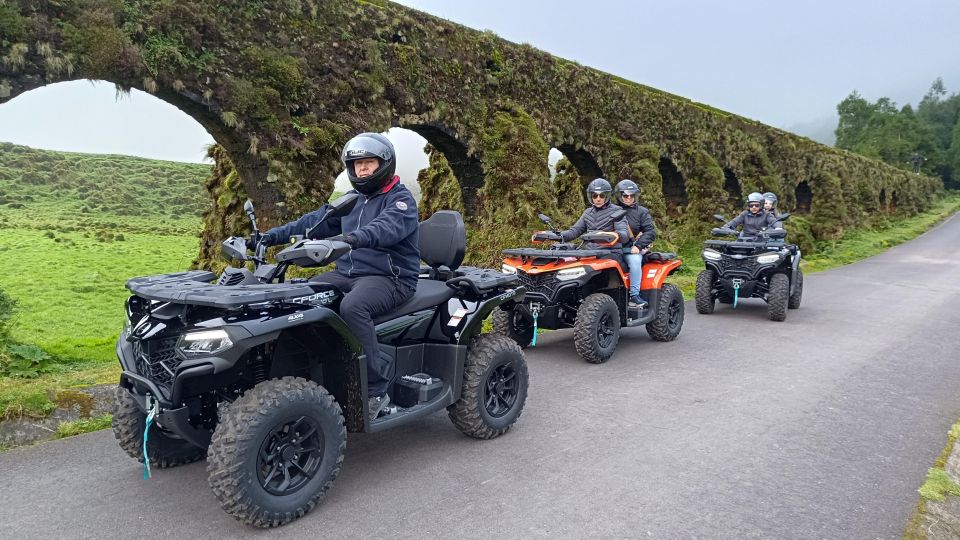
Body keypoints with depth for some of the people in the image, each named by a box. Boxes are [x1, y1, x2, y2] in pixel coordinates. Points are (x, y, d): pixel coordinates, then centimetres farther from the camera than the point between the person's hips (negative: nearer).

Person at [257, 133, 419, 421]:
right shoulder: (351, 200, 19)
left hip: (389, 277, -7)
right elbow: (313, 221, 11)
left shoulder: (401, 200, -5)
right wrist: (273, 235, 0)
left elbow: (386, 227, -27)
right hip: (347, 272, 8)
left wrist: (355, 238, -47)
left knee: (352, 306, -36)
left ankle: (376, 388, -27)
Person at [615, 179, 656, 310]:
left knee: (635, 261, -33)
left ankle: (634, 295, -31)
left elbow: (650, 232, 0)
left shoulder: (641, 212, 10)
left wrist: (638, 245, -14)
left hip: (632, 249, -2)